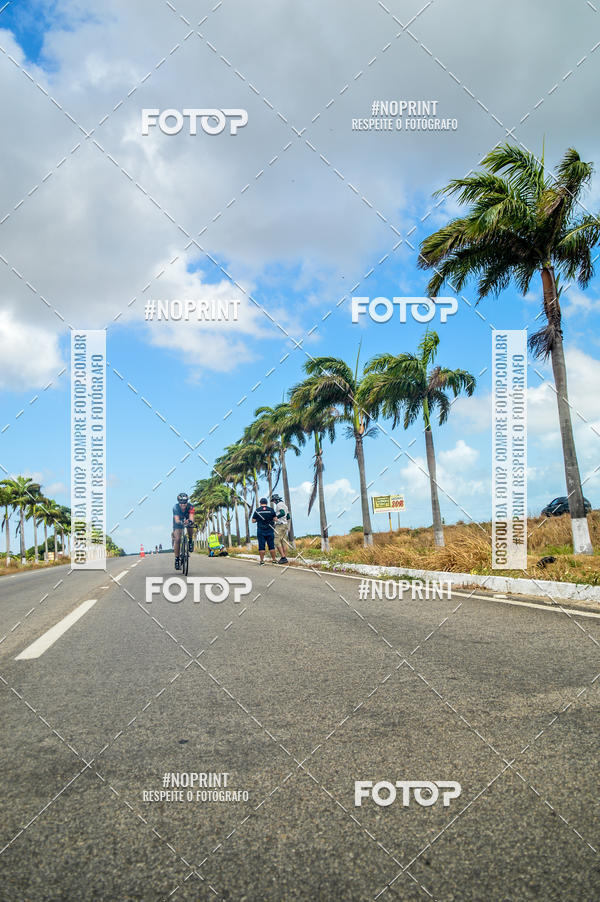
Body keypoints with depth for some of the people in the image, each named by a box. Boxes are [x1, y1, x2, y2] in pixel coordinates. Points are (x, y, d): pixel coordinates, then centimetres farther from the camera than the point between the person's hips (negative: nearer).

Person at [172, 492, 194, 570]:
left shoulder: (190, 507, -31)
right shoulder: (175, 507, -31)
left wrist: (190, 521, -65)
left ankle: (190, 541, -4)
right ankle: (177, 559, -8)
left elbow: (191, 518, -42)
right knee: (177, 539, -16)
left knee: (190, 527, -33)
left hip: (187, 520, 1)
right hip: (178, 523, -1)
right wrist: (180, 522, -64)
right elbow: (176, 519, -42)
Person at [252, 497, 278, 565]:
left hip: (260, 531, 0)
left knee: (261, 546, 2)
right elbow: (275, 519, -1)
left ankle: (262, 561, 1)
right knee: (271, 546, 7)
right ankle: (274, 559, 8)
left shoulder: (257, 510, 0)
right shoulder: (271, 509, 0)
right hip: (270, 530, 0)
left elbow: (253, 521, 0)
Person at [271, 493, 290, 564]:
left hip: (280, 525, -10)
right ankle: (283, 558, 6)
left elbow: (283, 513, -25)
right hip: (285, 524, 10)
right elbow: (288, 517, 22)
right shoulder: (284, 505, 20)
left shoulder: (279, 505, -9)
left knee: (277, 541, -10)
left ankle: (283, 557, -16)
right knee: (283, 542, 8)